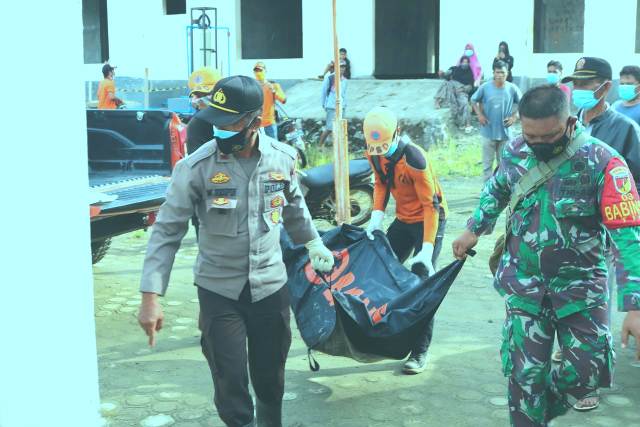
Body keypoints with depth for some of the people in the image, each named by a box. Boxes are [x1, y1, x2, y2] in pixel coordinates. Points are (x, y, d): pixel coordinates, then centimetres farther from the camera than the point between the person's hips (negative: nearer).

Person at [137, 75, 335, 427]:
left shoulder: (282, 158, -5)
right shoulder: (195, 167, -15)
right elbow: (167, 231, -14)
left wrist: (313, 244, 27)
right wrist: (151, 295, -20)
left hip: (271, 286, 3)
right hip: (219, 291, -2)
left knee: (271, 380, 15)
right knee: (231, 385, 1)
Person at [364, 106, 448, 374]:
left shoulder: (414, 159, -30)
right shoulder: (374, 154, -9)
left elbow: (430, 205, -27)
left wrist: (427, 248, -31)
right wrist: (376, 217, -7)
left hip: (428, 219, -7)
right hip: (403, 219, 7)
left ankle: (420, 352, -6)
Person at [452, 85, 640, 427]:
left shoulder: (602, 162, -21)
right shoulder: (515, 151, -6)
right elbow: (496, 191, 17)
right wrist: (474, 230, 22)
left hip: (580, 286, -2)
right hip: (525, 283, 3)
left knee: (590, 371, -1)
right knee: (525, 373, 3)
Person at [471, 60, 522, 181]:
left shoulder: (512, 89, -7)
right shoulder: (485, 87, -8)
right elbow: (473, 100, 7)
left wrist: (514, 116, -5)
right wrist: (480, 115, -3)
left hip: (505, 132, 1)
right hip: (489, 131, -1)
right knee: (487, 162, 7)